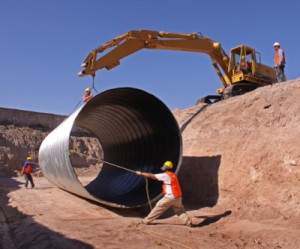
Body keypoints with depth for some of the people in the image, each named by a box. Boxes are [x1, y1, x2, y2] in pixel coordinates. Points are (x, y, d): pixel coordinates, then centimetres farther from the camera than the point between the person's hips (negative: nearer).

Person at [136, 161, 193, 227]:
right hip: (178, 197, 7)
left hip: (169, 197, -7)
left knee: (158, 207, 3)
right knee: (180, 210, 19)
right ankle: (188, 222, 6)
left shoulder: (165, 175, -8)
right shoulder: (173, 175, 17)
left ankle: (147, 221, 11)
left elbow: (152, 176, -6)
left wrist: (141, 173, 3)